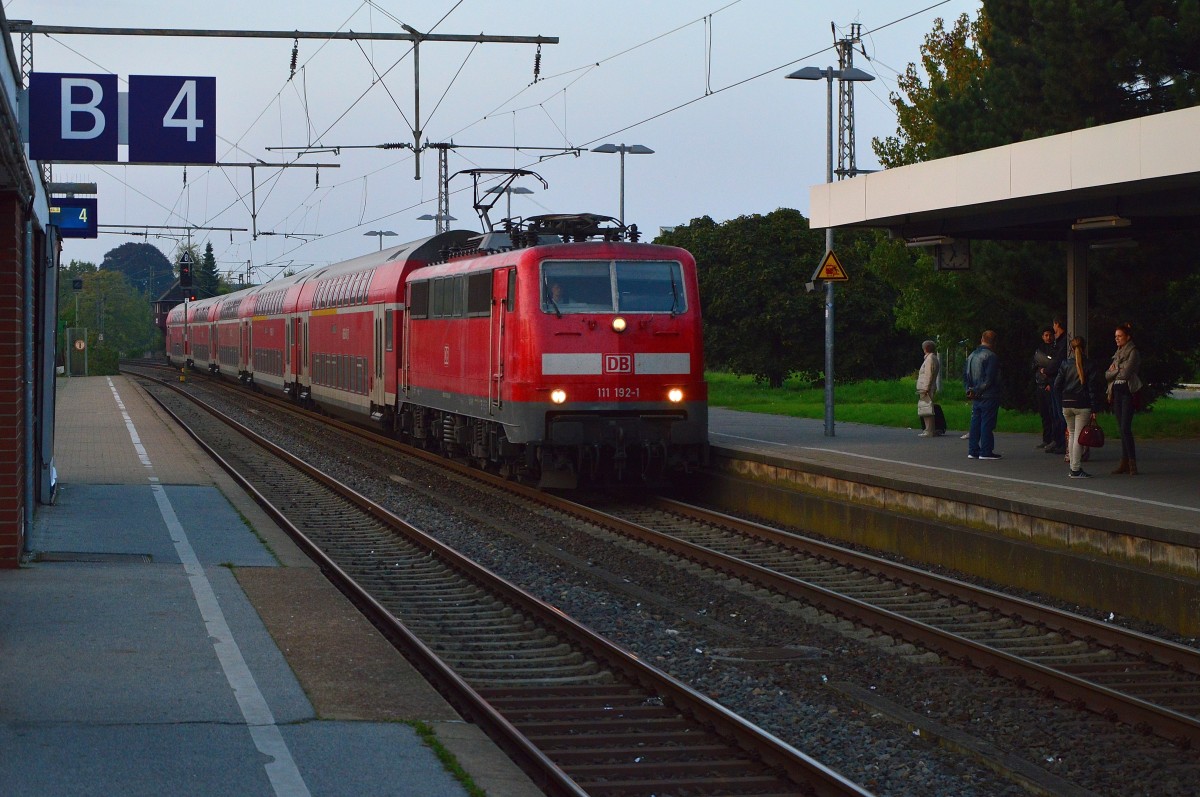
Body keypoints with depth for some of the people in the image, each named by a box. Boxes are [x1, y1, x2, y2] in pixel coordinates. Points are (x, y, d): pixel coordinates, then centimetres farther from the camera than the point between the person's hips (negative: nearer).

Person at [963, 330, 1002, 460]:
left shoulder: (971, 356, 13)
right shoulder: (991, 356, -12)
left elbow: (965, 375, 14)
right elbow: (989, 379, -18)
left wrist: (969, 389, 5)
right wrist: (976, 391, -12)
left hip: (976, 398, 7)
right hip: (989, 397, -7)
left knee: (975, 423, 11)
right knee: (987, 424, -4)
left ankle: (972, 450, 10)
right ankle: (986, 452, -3)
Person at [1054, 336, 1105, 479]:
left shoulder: (1066, 364, 3)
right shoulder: (1090, 366, -5)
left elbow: (1057, 385, 1)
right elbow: (1093, 388, -8)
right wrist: (1094, 409, -6)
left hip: (1066, 405, 4)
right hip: (1083, 405, -4)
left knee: (1072, 435, 15)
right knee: (1078, 437, -4)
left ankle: (1074, 468, 15)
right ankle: (1076, 469, -6)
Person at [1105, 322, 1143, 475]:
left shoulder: (1133, 352, -6)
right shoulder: (1118, 353, 18)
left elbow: (1126, 373, -16)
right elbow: (1107, 375, 13)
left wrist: (1115, 371, 1)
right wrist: (1118, 371, -6)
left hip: (1128, 392, -8)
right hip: (1117, 392, 8)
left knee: (1125, 428, -14)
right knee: (1121, 429, 6)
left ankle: (1132, 462, -14)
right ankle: (1125, 462, 8)